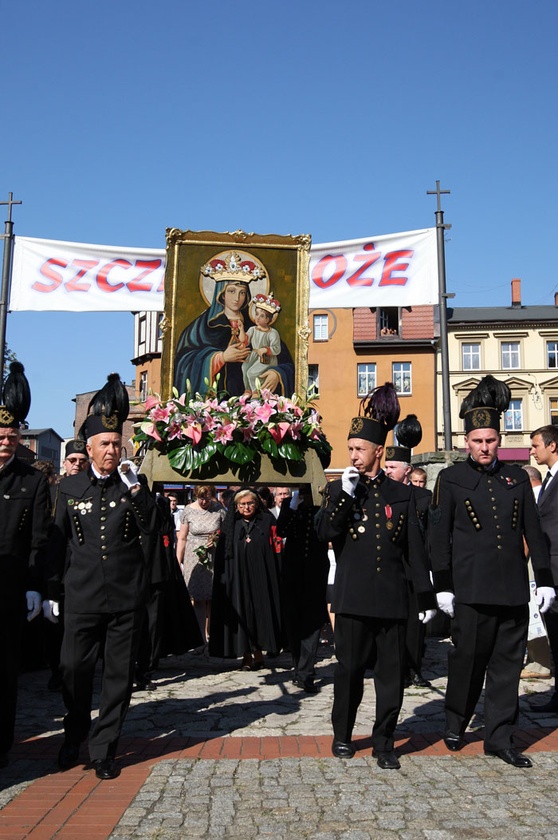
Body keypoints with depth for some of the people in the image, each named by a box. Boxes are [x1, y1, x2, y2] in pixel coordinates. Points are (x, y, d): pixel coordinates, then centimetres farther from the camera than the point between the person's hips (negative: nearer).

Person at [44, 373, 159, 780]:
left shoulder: (134, 487, 3)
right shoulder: (70, 487, 5)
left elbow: (153, 529, -10)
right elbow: (58, 542, 9)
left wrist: (136, 489, -20)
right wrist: (52, 591, 9)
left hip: (126, 596, 0)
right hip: (82, 595, 0)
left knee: (119, 674, 6)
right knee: (75, 669, 7)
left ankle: (104, 749, 21)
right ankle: (74, 737, 33)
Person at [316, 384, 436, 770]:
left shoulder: (401, 494, 7)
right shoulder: (338, 490, 6)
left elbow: (415, 549, 8)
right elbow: (324, 532, -10)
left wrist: (427, 595, 6)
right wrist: (346, 493, -17)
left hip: (392, 598, 1)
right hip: (353, 597, -1)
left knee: (392, 674, 5)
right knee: (349, 670, 6)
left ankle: (384, 743, 19)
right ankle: (342, 735, 26)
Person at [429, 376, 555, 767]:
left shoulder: (518, 477, 10)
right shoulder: (451, 479, 1)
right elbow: (439, 536, 0)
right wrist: (442, 585, -3)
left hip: (513, 589, 3)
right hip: (472, 590, -3)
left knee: (508, 665, 7)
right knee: (468, 658, 5)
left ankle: (500, 738, 19)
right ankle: (456, 724, 27)